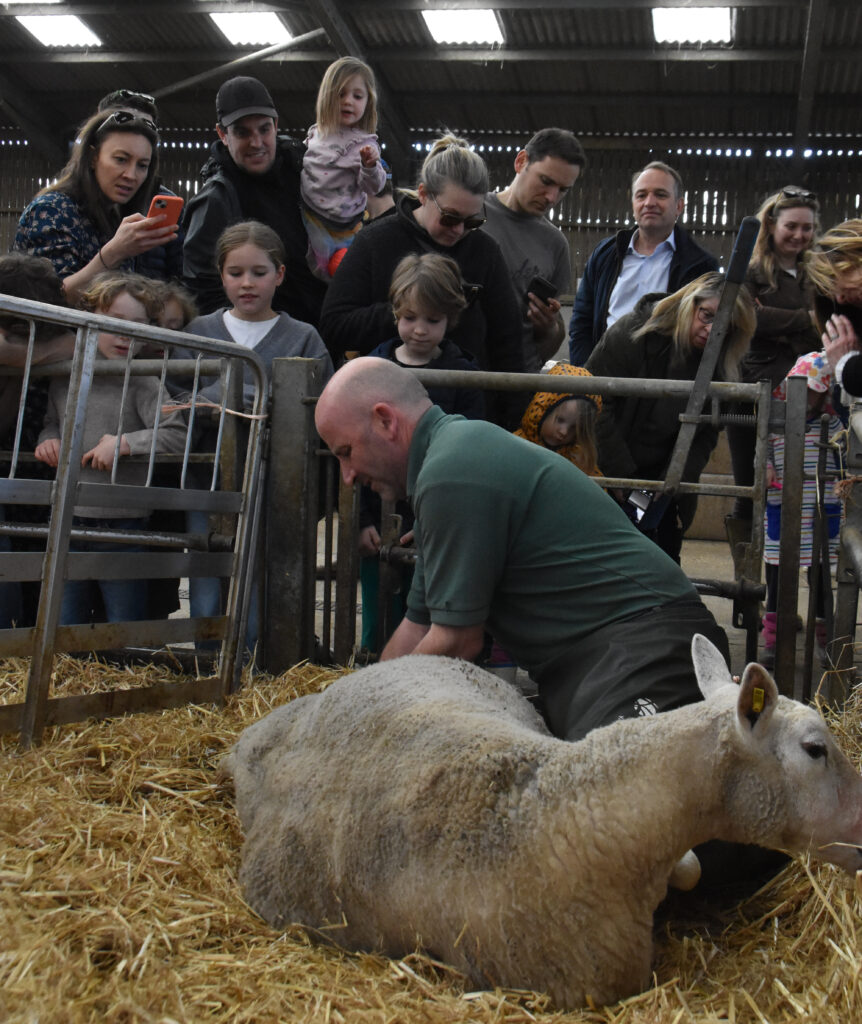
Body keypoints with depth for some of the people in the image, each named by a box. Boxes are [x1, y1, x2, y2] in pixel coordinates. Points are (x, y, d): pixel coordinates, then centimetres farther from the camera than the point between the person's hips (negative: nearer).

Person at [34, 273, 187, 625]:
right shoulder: (63, 378, 9)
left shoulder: (142, 384, -6)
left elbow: (178, 435, -14)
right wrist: (47, 438, 3)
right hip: (67, 524, 4)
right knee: (61, 630, 12)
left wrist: (124, 443, -19)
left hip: (122, 527, -4)